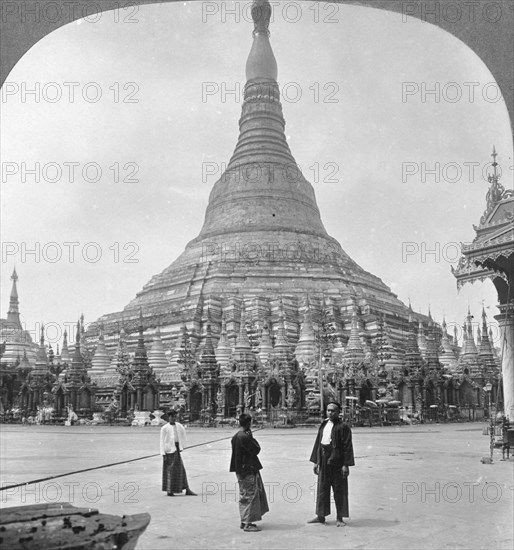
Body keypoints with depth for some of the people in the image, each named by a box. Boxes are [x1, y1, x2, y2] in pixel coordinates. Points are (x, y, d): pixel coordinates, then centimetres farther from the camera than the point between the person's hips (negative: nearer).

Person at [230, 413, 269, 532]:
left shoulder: (235, 436, 10)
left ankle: (244, 521, 23)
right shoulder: (244, 437, -20)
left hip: (240, 470, 10)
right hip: (248, 470, -10)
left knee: (244, 495, 16)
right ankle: (247, 523, 0)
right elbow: (256, 449, -15)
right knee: (250, 495, -3)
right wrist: (252, 438, -5)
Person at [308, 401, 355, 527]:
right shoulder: (323, 425, 11)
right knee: (322, 489, 10)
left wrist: (346, 465, -15)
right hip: (324, 462, 6)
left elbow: (347, 447, -11)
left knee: (339, 490, 2)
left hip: (337, 462, -6)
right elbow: (318, 443, 15)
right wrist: (316, 461, 13)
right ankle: (320, 516, 20)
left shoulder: (343, 427, -8)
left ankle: (339, 518, 12)